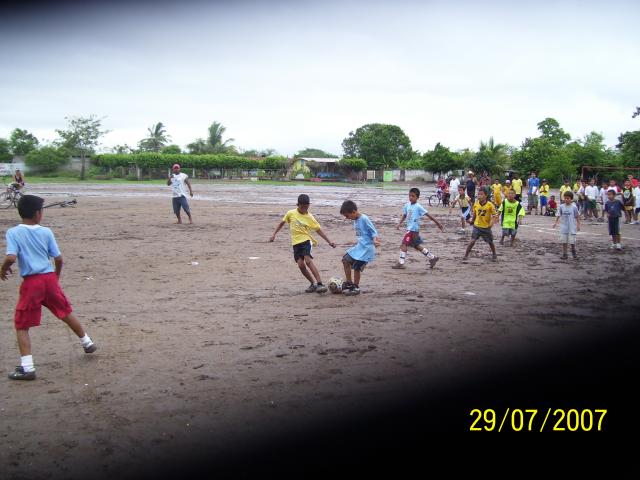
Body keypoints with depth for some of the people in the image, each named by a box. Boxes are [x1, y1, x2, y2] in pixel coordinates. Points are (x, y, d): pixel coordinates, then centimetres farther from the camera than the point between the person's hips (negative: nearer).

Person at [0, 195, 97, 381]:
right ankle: (87, 343, 40)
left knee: (21, 325, 6)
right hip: (50, 278, 3)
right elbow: (58, 258, 3)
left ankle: (27, 367, -2)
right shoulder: (46, 232, 2)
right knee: (67, 313, 23)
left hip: (31, 282, -3)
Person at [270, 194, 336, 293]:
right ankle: (313, 284, 10)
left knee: (308, 260, -23)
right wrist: (274, 234, 11)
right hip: (296, 243, 3)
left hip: (306, 240, -3)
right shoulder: (291, 214, 2)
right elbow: (282, 223, 16)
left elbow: (318, 230, 1)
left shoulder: (310, 217, -1)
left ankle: (320, 284, -26)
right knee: (300, 264, -8)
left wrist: (329, 241, -4)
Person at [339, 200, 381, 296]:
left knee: (356, 267, -7)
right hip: (359, 246, 9)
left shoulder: (364, 219, -17)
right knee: (346, 260, 11)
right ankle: (348, 283, 21)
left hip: (367, 248, -9)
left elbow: (373, 231, -16)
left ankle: (356, 288, 10)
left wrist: (375, 240, -32)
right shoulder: (355, 220, 9)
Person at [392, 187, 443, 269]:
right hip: (409, 228, 8)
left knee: (403, 244, -11)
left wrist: (437, 223, -7)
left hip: (413, 229, -8)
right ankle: (432, 257, 28)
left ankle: (401, 263, -7)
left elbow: (428, 215, -9)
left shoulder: (418, 207, -11)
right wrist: (399, 223, -1)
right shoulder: (407, 205, 8)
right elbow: (404, 215, 15)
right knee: (416, 246, 17)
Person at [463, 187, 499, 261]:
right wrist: (472, 220, 5)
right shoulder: (476, 204, -4)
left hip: (486, 227, -1)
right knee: (472, 241, -11)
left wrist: (492, 222, -24)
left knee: (490, 242, 14)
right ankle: (466, 255, -1)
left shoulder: (490, 205, -14)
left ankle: (494, 255, 37)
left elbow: (494, 215, -10)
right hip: (477, 226, 1)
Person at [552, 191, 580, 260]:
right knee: (564, 241, 4)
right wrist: (556, 222, -5)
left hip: (572, 227, -2)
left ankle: (573, 251, 28)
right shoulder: (561, 207, -1)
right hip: (564, 227, 2)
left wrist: (578, 225, 1)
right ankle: (564, 254, 12)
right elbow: (558, 215, 4)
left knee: (572, 241, 1)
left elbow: (577, 216, 0)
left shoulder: (574, 207, -7)